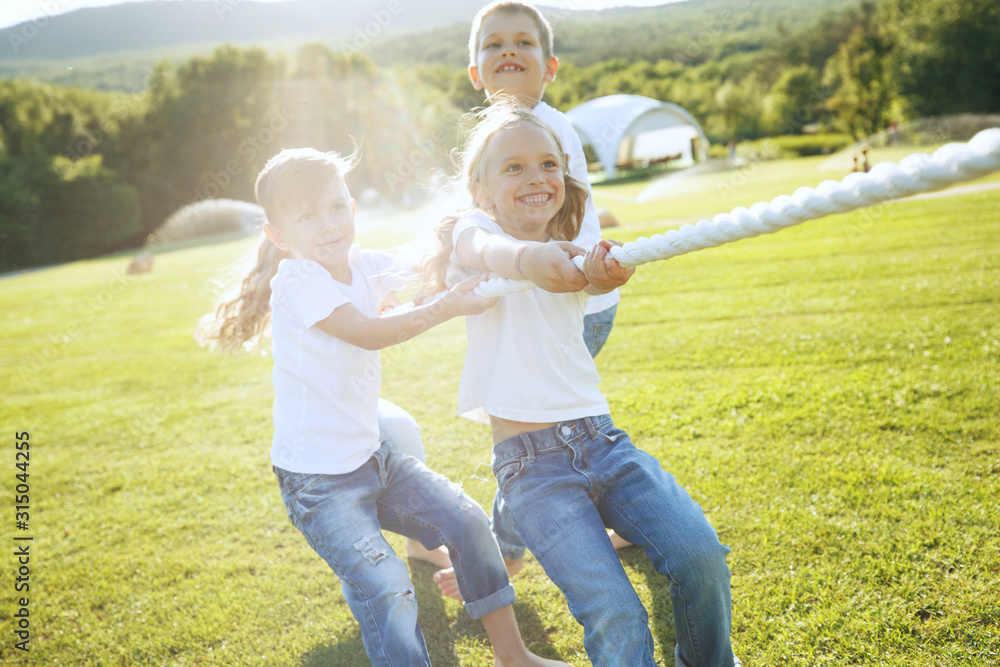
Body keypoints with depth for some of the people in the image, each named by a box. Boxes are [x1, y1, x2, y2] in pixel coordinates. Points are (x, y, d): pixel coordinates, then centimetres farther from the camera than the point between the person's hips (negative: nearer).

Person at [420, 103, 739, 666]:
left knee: (700, 555, -15)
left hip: (601, 437, 4)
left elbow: (587, 276, -13)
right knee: (614, 617, -19)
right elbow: (483, 250, -25)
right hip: (530, 459, -4)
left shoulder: (572, 253, 13)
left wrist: (602, 275, -38)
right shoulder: (472, 229, 2)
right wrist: (524, 257, -49)